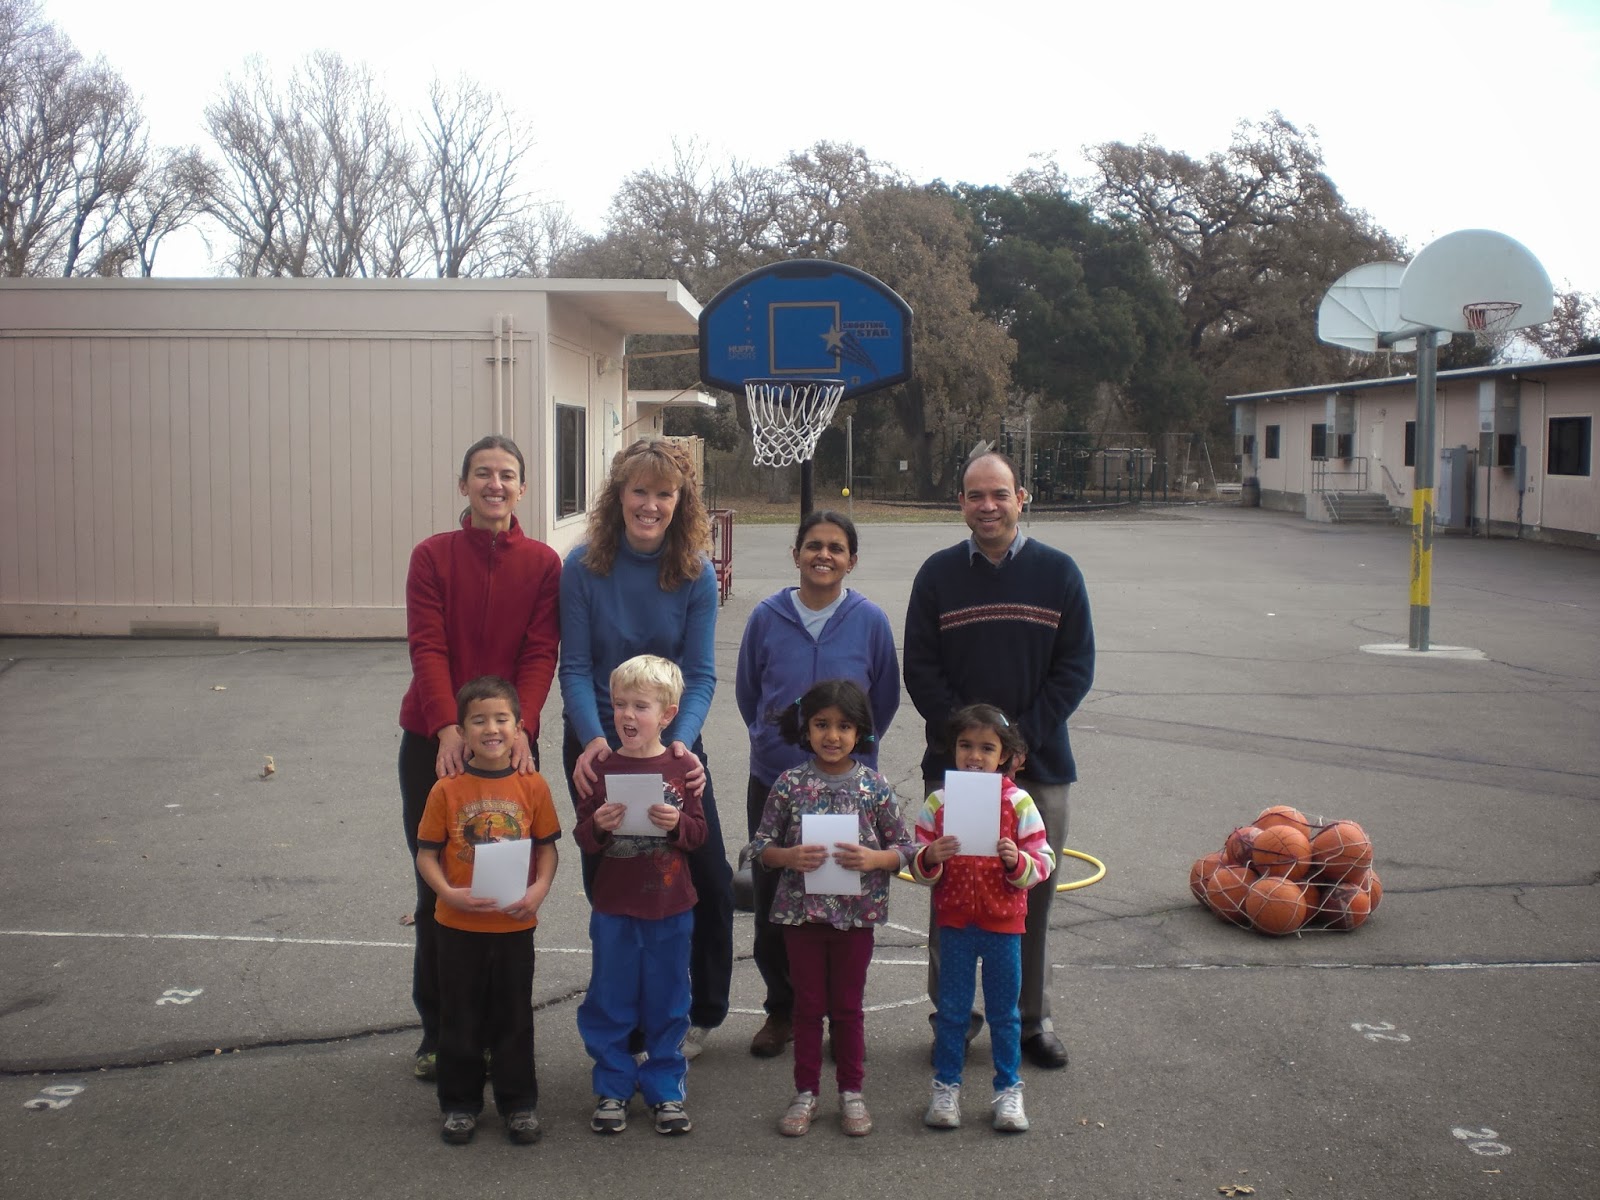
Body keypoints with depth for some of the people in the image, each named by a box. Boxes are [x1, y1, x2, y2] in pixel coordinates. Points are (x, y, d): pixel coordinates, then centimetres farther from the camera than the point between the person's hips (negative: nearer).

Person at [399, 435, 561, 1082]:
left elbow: (540, 654, -6)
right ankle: (436, 1031, 22)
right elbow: (427, 648, -9)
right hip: (434, 742, 0)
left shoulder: (543, 563, 1)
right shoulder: (432, 555, -1)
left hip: (511, 742, 0)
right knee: (436, 888, 8)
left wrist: (519, 727, -21)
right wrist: (449, 728, -22)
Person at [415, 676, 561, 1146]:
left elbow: (547, 847, 2)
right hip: (459, 926, 0)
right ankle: (460, 1103, 27)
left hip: (514, 925, 1)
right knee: (460, 1019, 12)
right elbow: (426, 853, -4)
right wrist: (449, 893, -20)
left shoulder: (532, 786, -4)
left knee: (514, 1018, 12)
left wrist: (540, 889, -15)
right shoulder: (447, 790, -8)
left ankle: (519, 1103, 27)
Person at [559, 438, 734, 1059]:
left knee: (710, 880, 3)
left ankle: (702, 1013, 25)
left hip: (673, 742, 1)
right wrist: (594, 741, -27)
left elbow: (700, 674, -10)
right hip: (598, 745, -1)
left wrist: (681, 743, -27)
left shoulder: (696, 574, -9)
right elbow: (575, 667, -11)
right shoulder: (585, 566, -12)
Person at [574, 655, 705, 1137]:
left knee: (667, 1004, 10)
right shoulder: (602, 769, -2)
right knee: (609, 1003, 8)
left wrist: (677, 822, -20)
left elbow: (699, 833, 0)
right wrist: (598, 825, -20)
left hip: (670, 908, 0)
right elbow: (582, 838, 1)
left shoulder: (679, 768, -2)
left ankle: (665, 1089, 24)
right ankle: (612, 1090, 23)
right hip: (613, 909, 0)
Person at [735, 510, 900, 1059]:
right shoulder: (767, 617, -3)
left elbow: (885, 699, 8)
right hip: (773, 782, 1)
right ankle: (781, 1009, 25)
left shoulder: (870, 621, -5)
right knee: (772, 904, 8)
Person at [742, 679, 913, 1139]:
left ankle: (851, 1092, 26)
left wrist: (873, 859, -18)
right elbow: (761, 845, 0)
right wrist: (789, 856, -19)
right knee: (808, 1005, 12)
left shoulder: (874, 786, -4)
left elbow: (904, 849, 1)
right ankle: (806, 1092, 25)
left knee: (848, 1006, 12)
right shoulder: (790, 783, -4)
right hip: (801, 910, 0)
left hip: (856, 912, 0)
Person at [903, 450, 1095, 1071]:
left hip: (1039, 766, 0)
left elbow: (1076, 668, 0)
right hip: (953, 765, 0)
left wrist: (1022, 739, -10)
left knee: (1032, 896, 8)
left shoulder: (1057, 572, 2)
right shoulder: (938, 573, 3)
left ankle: (1033, 1019, 22)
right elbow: (919, 670, 0)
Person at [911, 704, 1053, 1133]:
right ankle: (946, 1087, 25)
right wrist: (930, 858, -23)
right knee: (951, 1009, 11)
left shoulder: (1018, 802, -6)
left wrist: (1017, 861, -25)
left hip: (1003, 923, -1)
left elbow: (1043, 862, -5)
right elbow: (918, 866, -1)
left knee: (1004, 1013, 11)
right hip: (954, 921, 1)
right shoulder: (938, 801, -3)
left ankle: (1009, 1089, 25)